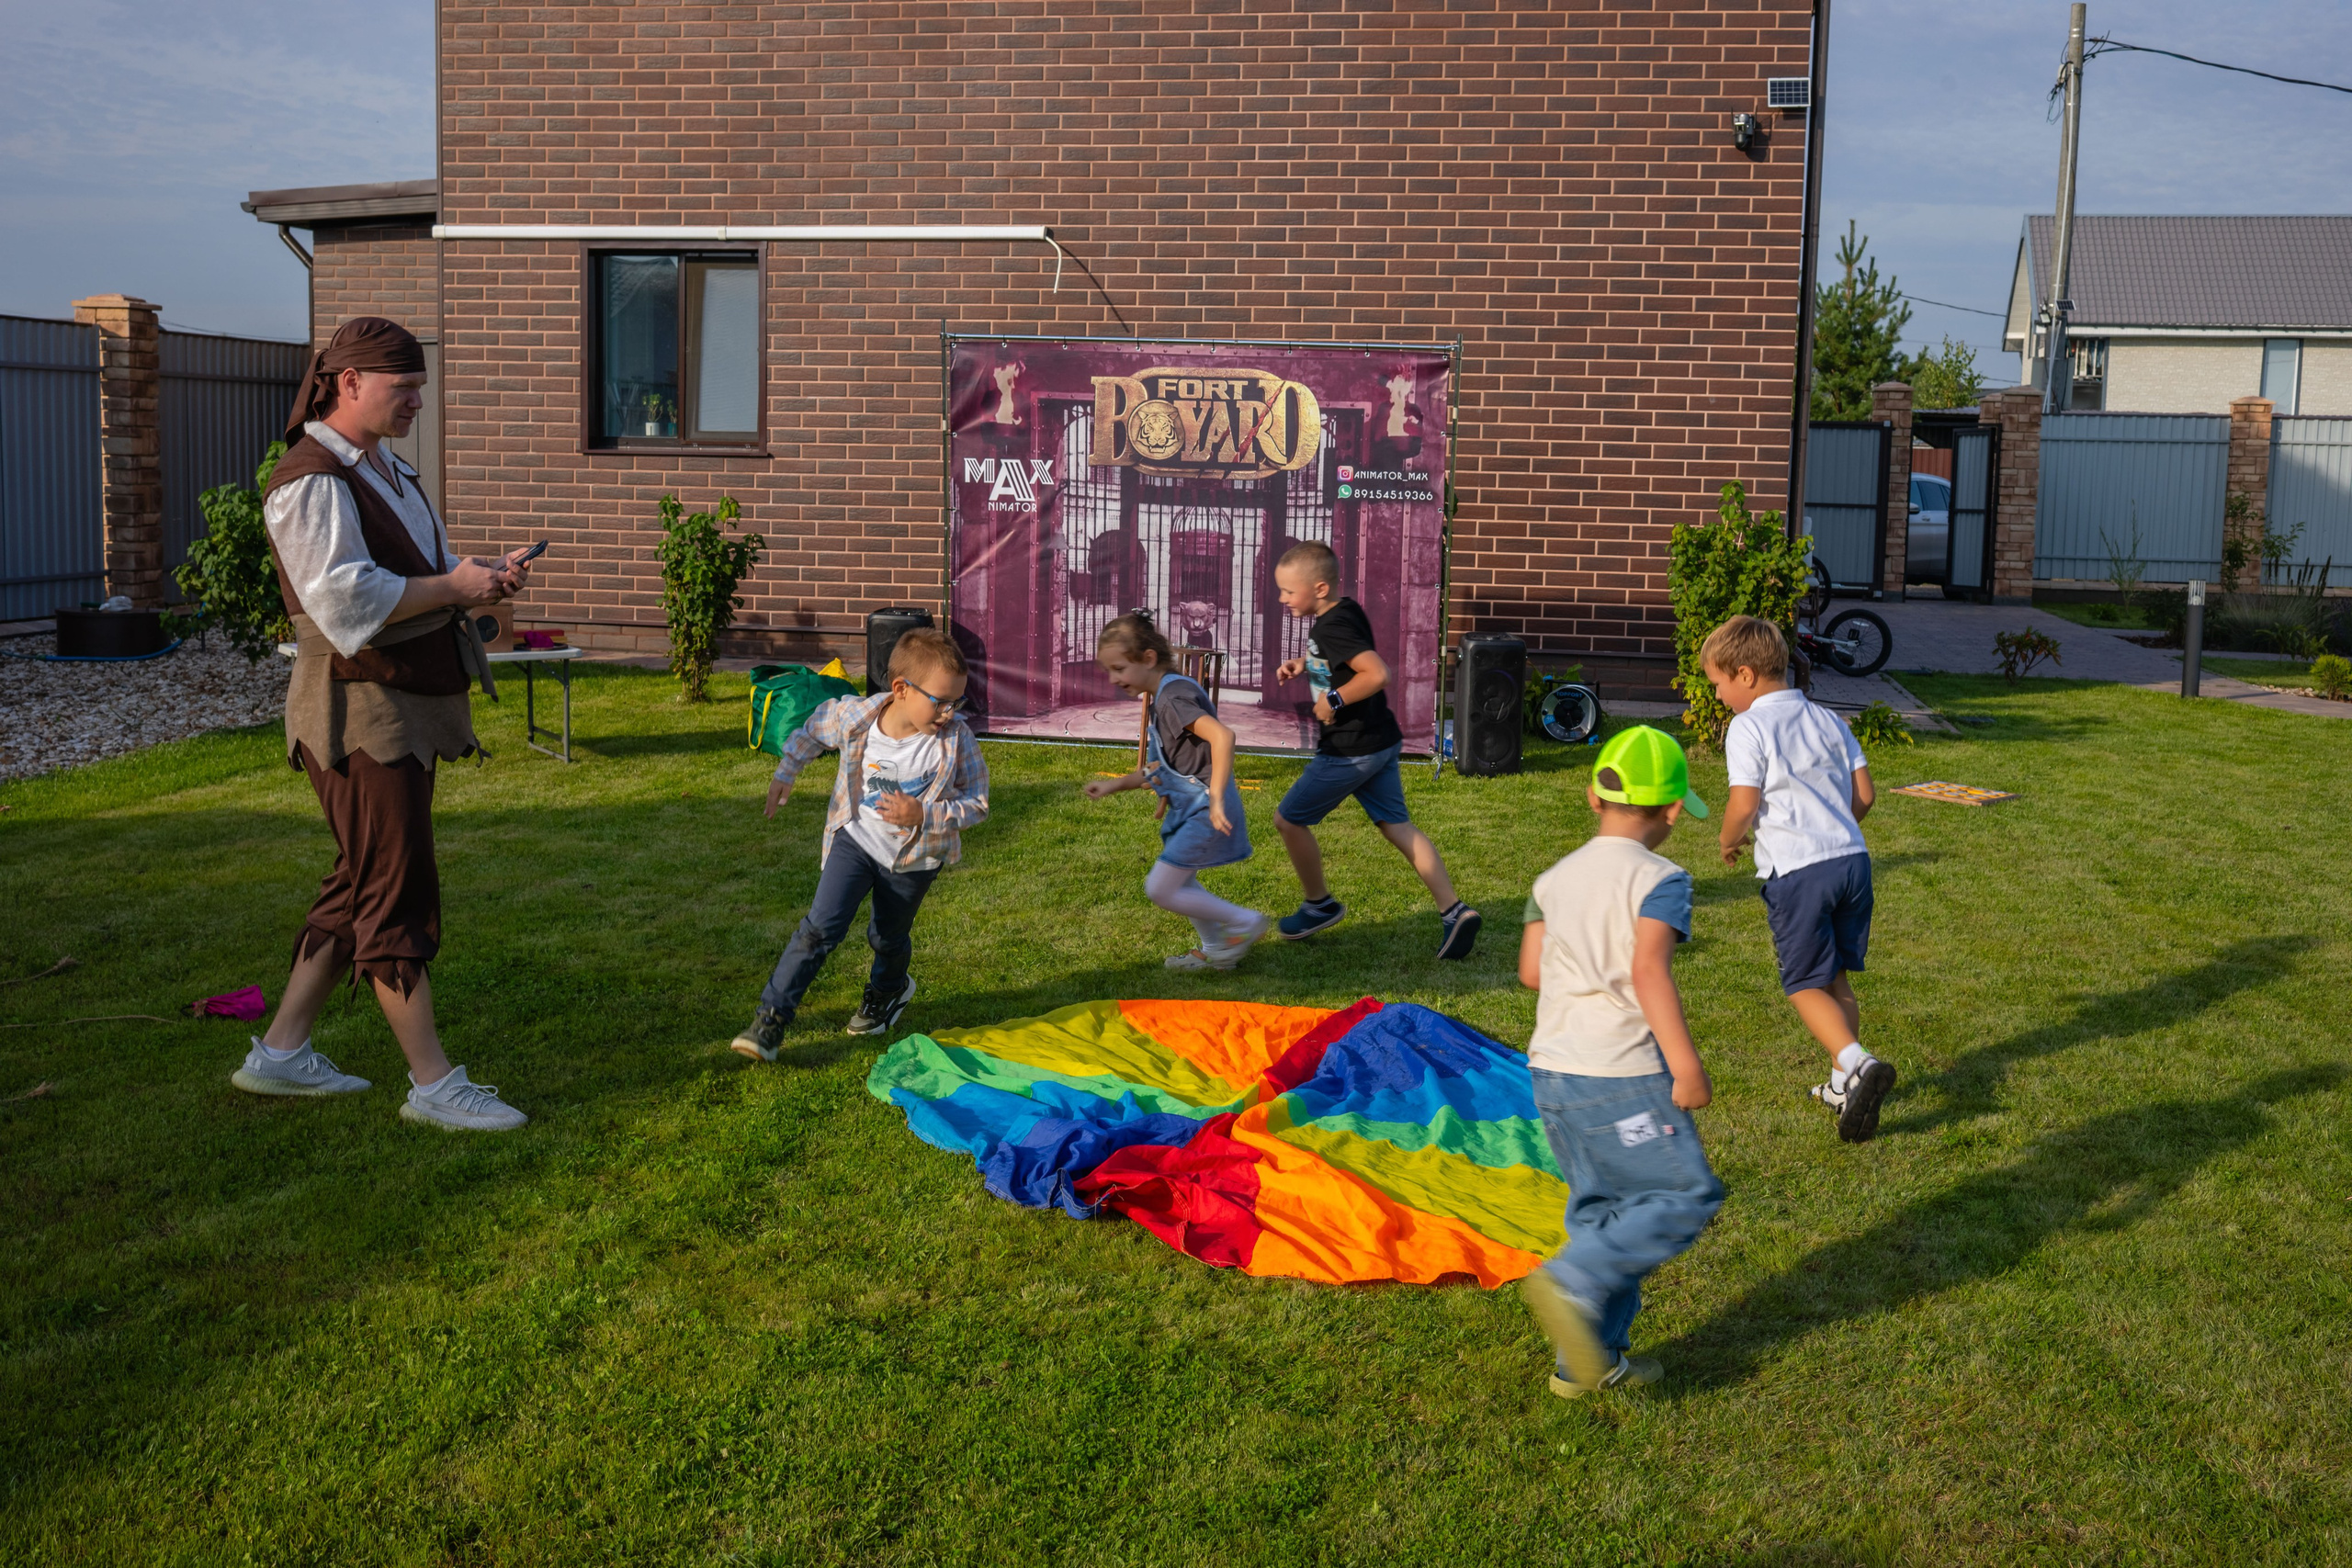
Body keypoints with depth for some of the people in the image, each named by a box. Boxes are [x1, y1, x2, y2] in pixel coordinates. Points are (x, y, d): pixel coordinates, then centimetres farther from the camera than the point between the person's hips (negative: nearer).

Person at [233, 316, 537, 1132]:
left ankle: (279, 1052, 25)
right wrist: (454, 587, -19)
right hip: (360, 711, -10)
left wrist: (485, 574, 2)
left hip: (408, 709, 10)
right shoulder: (311, 481, -15)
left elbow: (421, 573, 23)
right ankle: (432, 1084, 0)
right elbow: (348, 600, -25)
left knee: (360, 888, 15)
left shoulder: (386, 471, 17)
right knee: (399, 900, -6)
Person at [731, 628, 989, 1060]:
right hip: (857, 840, 0)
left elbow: (976, 803, -17)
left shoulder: (956, 739, -25)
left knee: (888, 936, 20)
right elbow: (812, 731, 2)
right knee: (821, 927, -10)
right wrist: (785, 775, 7)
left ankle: (888, 991, 54)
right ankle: (772, 1017, -1)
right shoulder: (854, 717, -21)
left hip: (914, 857, 0)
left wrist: (924, 815, -30)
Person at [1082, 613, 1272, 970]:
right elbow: (1161, 768, 21)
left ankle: (1247, 923, 5)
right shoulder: (1161, 698, 12)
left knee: (1159, 889, -6)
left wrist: (1216, 797, -38)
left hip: (1205, 810, -11)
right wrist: (1113, 786, 13)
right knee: (1180, 884, 23)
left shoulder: (1173, 698, -20)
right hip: (1188, 808, 11)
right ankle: (1216, 950, 38)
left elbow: (1222, 736, -36)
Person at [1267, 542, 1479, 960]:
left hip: (1350, 750, -10)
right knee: (1397, 825, 11)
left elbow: (1378, 673, -33)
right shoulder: (1347, 612, 8)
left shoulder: (1332, 627, -22)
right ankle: (1454, 912, 4)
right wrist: (1303, 665, 15)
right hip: (1381, 742, 10)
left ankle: (1319, 905, 21)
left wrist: (1334, 700, -24)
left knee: (1288, 818, 5)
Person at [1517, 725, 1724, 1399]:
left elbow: (1530, 969, 8)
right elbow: (1649, 972, -20)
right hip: (1622, 1073, -7)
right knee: (1686, 1196, 4)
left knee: (1603, 1209, 16)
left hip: (1552, 1069, 8)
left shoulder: (1554, 878, 10)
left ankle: (1587, 1361, 19)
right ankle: (1570, 1284, -9)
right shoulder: (1659, 879, -8)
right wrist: (1687, 1065, -20)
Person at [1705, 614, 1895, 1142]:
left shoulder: (1747, 728, -7)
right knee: (1837, 978, 18)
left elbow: (1744, 805, -15)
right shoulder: (1827, 720, 13)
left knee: (1806, 985, 2)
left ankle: (1857, 1063, -20)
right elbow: (1864, 795, 11)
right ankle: (1844, 1084, 25)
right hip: (1852, 858, 7)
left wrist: (1729, 842, 4)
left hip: (1796, 870, -7)